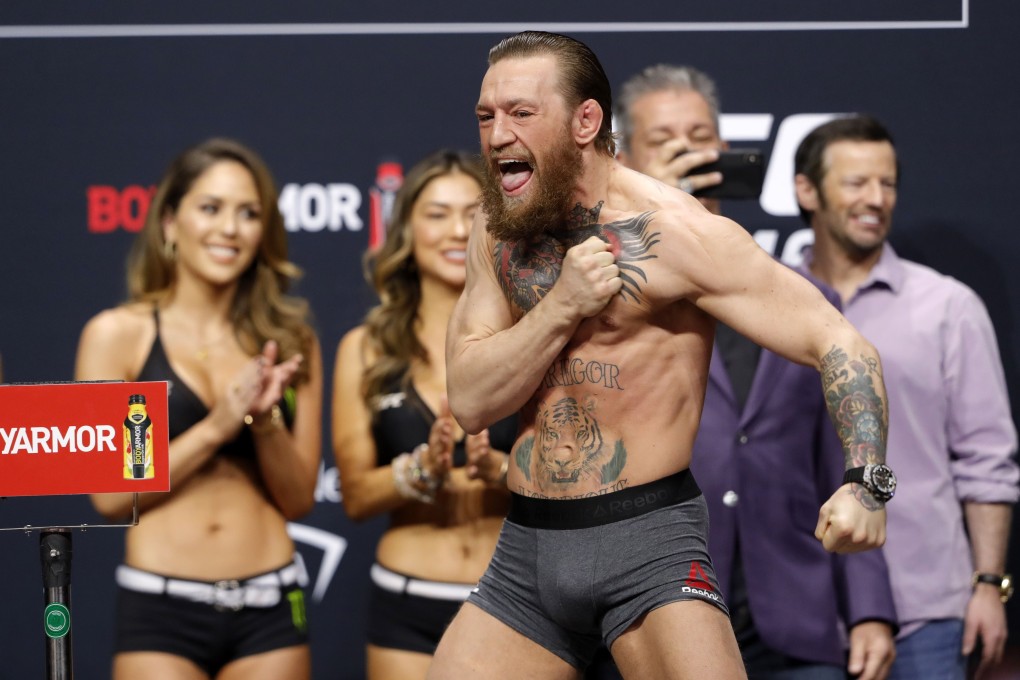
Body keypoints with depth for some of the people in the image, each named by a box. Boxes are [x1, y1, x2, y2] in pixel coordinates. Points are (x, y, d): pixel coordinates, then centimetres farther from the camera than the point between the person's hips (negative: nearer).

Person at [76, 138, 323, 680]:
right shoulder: (117, 334, 0)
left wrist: (265, 421, -10)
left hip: (270, 606, 3)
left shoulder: (291, 340, 8)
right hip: (161, 610, -2)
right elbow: (109, 494, -5)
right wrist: (216, 428, -13)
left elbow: (299, 498, 7)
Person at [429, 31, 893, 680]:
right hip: (525, 551, 6)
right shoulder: (498, 233, 8)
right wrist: (562, 306, -14)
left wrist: (866, 482, -31)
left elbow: (841, 345, -14)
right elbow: (469, 401, 1)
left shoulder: (674, 230, -11)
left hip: (648, 537, -6)